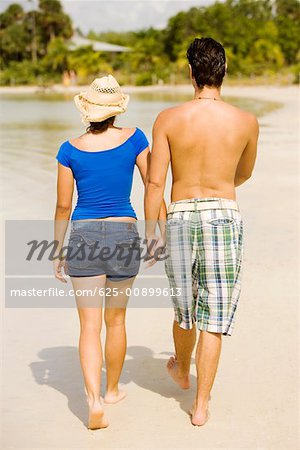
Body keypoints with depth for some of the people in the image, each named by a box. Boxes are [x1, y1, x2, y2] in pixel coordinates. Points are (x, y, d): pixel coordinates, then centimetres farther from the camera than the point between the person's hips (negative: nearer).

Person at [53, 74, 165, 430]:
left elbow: (63, 206, 0)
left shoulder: (70, 150, -4)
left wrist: (58, 252, 10)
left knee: (90, 326, 1)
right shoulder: (133, 139, -4)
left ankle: (94, 399, -14)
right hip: (124, 236, 1)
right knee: (116, 320, 18)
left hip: (84, 237, -1)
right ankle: (112, 390, 32)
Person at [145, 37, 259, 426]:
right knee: (214, 317, 6)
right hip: (224, 217, -1)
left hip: (180, 217, 1)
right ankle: (201, 404, 8)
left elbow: (155, 182, -7)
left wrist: (150, 232, 3)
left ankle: (181, 370, 47)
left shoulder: (168, 119, -6)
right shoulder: (246, 122, -3)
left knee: (185, 307, 21)